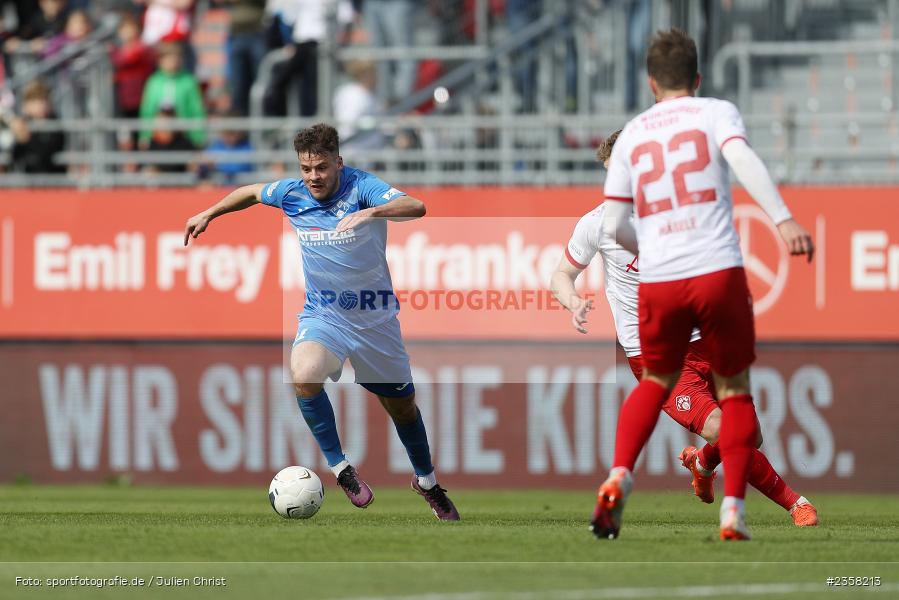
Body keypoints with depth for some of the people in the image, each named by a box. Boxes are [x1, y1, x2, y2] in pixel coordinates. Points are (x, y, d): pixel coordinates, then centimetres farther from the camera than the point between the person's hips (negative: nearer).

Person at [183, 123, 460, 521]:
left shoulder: (361, 187, -18)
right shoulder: (292, 194, -7)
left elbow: (416, 208, -36)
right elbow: (252, 192, 17)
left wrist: (370, 213, -51)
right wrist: (209, 213, 23)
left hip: (375, 317, -1)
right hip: (323, 315, 1)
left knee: (402, 405, 14)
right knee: (304, 376, -32)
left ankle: (426, 481, 41)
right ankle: (339, 466, -14)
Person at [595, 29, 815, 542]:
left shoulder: (631, 134, 15)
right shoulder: (716, 112, 6)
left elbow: (613, 225, 13)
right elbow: (742, 159, -15)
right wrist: (783, 218, -25)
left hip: (658, 283, 2)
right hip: (720, 273, -2)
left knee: (657, 382, 24)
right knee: (734, 390, 14)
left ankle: (619, 477, 2)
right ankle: (733, 508, 2)